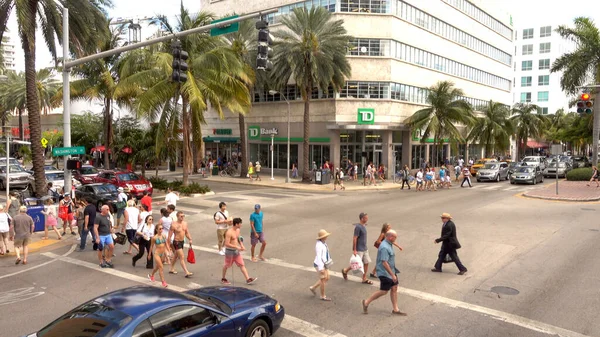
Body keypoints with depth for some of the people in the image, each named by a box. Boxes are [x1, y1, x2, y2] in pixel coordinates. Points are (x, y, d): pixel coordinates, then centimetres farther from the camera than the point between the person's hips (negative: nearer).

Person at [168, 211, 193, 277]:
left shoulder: (185, 223, 2)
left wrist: (190, 239, -1)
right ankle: (187, 272, -12)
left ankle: (172, 269, 39)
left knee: (176, 256, 22)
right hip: (177, 242, -7)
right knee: (182, 257, -10)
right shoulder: (174, 225, -17)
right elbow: (170, 235, -14)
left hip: (182, 241, 7)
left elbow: (187, 232, 12)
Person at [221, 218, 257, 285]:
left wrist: (242, 245, 2)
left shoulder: (238, 230, 2)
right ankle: (223, 279, 31)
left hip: (236, 251, 8)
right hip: (230, 251, -7)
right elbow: (227, 244, -26)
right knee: (227, 265, 11)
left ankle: (248, 279, 3)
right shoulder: (229, 232, -24)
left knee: (242, 265, 3)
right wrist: (237, 247, -25)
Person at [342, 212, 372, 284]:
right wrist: (354, 250, -20)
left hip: (365, 249, 8)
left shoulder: (364, 226, 7)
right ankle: (345, 271, 24)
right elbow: (354, 239, -20)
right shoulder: (358, 227, -20)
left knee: (366, 263, 7)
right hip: (359, 250, -8)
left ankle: (364, 279, 17)